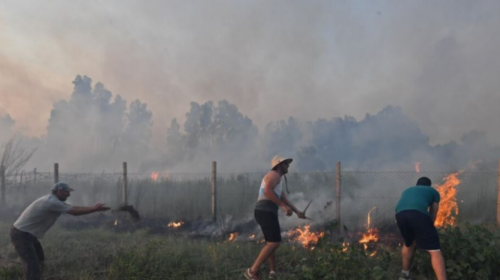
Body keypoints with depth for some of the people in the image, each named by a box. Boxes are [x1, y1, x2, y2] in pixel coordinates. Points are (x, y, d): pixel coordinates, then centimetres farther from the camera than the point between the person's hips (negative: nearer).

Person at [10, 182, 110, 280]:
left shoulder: (52, 200, 8)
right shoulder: (52, 202, -24)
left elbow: (72, 208, 11)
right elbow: (74, 212, -23)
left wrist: (93, 208, 5)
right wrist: (95, 209, -15)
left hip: (28, 235, 11)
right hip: (21, 235, -11)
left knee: (39, 259, 24)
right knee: (33, 266, -18)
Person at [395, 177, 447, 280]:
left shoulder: (407, 190, 42)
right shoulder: (433, 191, 32)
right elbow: (433, 214, 30)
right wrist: (427, 232, 44)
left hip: (400, 213, 5)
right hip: (418, 213, -5)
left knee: (408, 243, 30)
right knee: (434, 250, 1)